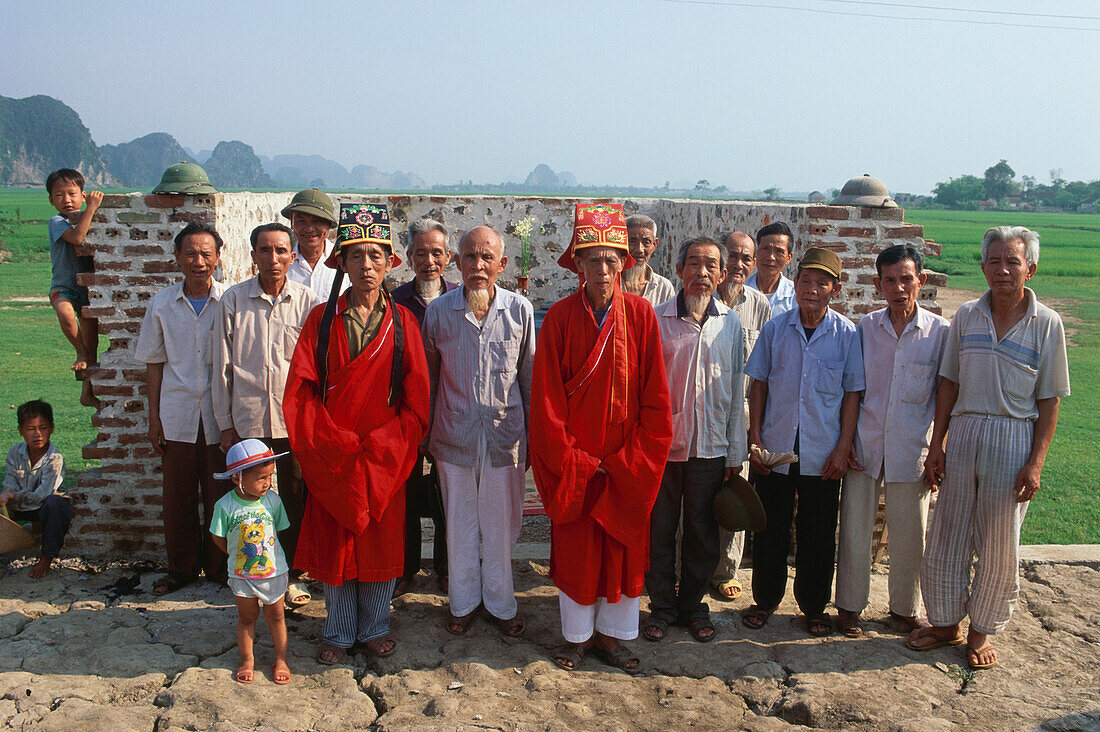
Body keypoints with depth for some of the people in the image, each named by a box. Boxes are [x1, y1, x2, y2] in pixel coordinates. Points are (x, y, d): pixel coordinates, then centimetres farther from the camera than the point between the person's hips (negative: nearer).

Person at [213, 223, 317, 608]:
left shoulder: (306, 301, 0)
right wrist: (225, 423, 4)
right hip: (247, 418, 0)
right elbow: (222, 365, 4)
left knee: (295, 500, 7)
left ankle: (293, 574, 23)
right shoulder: (233, 299, 1)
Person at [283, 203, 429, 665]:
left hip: (385, 457, 0)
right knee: (333, 543, 8)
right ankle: (339, 633, 26)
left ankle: (374, 627, 28)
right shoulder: (322, 319, 1)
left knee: (380, 542, 9)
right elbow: (299, 389, -4)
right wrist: (335, 443, -13)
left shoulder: (402, 322, 1)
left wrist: (379, 446, -11)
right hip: (329, 457, 0)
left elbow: (416, 399, -2)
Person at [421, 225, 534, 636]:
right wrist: (424, 433, 10)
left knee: (502, 525, 10)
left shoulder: (520, 310, -3)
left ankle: (500, 603, 29)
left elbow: (529, 376, 6)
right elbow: (428, 377, 8)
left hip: (505, 435, 0)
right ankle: (463, 601, 31)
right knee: (460, 524, 12)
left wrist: (533, 434, 8)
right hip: (454, 435, 0)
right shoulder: (439, 311, -3)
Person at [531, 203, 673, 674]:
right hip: (572, 463, -1)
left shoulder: (640, 314, -3)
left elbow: (655, 396, -2)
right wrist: (574, 461, -9)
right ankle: (578, 636, 26)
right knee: (574, 550, 9)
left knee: (623, 548, 9)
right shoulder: (560, 317, -5)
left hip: (627, 464, 1)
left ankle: (612, 635, 27)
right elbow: (546, 398, -5)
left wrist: (629, 461, -7)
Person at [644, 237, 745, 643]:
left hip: (710, 446, 2)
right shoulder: (657, 320, -2)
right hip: (662, 443, -2)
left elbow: (736, 392, 8)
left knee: (702, 533, 11)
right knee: (659, 529, 7)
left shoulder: (730, 324, 6)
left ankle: (692, 605, 27)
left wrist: (736, 452, 7)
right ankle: (662, 606, 23)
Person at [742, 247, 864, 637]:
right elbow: (758, 385, 5)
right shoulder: (775, 328, 0)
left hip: (823, 454, -1)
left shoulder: (847, 334, -2)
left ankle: (814, 606, 26)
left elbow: (852, 394, 0)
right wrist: (755, 438, -1)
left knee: (818, 534, 9)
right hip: (775, 448, 1)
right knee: (770, 529, 10)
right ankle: (765, 600, 28)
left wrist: (843, 448, -5)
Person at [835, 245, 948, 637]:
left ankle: (905, 607, 30)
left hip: (911, 449, 0)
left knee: (910, 534, 9)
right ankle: (849, 606, 22)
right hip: (864, 445, 1)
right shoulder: (865, 327, 1)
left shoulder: (940, 332, -2)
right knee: (855, 528, 5)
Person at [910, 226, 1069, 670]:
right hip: (963, 434, 3)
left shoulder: (1046, 324, -3)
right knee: (946, 539, 8)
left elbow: (1049, 400, -2)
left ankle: (982, 632, 25)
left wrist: (1036, 462, -8)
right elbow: (949, 384, 8)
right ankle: (945, 623, 26)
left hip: (1014, 438, -2)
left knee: (998, 548, 7)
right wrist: (937, 445, 3)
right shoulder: (966, 317, 4)